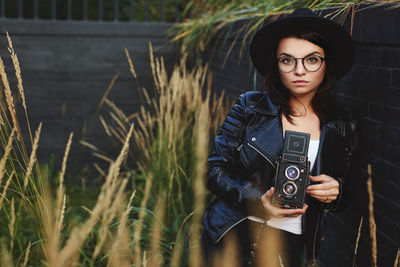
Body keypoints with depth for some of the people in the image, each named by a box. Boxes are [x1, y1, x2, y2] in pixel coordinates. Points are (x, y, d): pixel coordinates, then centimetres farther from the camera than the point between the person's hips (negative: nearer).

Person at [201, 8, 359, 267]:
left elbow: (346, 194, 12)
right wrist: (256, 200, -20)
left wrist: (336, 190, -12)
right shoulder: (251, 107, -5)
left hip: (288, 246, 1)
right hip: (233, 235, -1)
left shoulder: (344, 126, 1)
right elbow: (214, 168, -4)